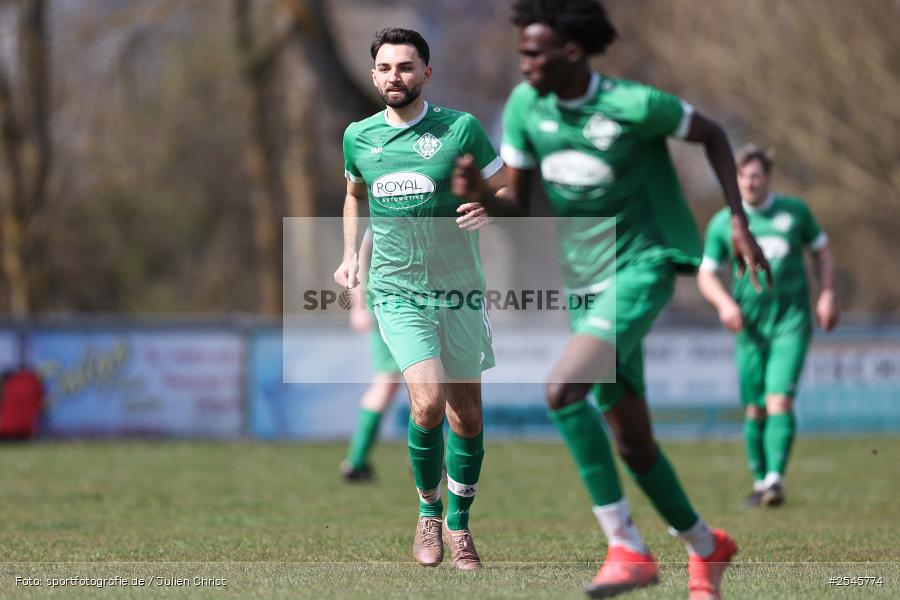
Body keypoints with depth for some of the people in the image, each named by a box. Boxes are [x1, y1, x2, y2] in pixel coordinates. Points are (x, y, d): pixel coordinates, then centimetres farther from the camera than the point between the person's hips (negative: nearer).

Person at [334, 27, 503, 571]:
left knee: (467, 414, 6)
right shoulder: (358, 136, 6)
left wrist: (490, 210, -19)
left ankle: (459, 525, 26)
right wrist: (351, 254, 13)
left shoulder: (461, 128, -3)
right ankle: (428, 512, 2)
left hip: (460, 291, 0)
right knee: (428, 402, -20)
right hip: (397, 292, 0)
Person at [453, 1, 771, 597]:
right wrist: (479, 194, -19)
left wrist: (739, 222, -4)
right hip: (585, 283, 6)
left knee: (562, 388, -27)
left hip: (642, 268, -6)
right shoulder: (524, 107, -3)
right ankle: (706, 547, 35)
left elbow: (712, 134, 0)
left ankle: (627, 549, -22)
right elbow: (516, 207, 3)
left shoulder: (633, 105, -18)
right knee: (631, 441, 11)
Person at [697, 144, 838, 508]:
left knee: (780, 400, -17)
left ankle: (776, 479, -23)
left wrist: (827, 295, 3)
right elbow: (706, 274, 6)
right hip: (751, 325, 2)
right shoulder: (722, 224, 2)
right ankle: (760, 481, 18)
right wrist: (725, 303, -13)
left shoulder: (794, 212, 2)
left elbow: (821, 251, 14)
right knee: (754, 409, 5)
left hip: (791, 321, -2)